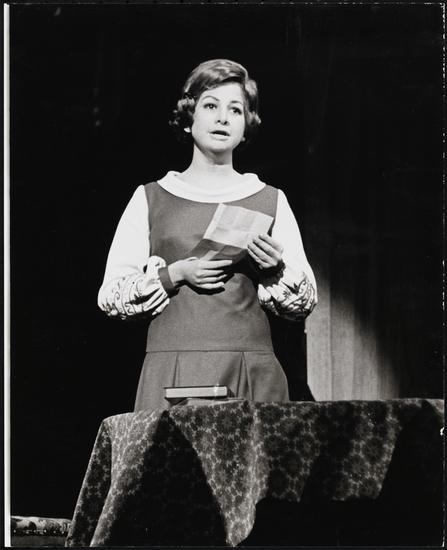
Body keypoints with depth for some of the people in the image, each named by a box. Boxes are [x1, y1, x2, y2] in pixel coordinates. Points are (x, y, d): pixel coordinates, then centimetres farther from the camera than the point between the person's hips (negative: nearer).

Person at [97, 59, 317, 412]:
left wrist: (275, 269, -6)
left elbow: (305, 302, 13)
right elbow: (111, 295, 7)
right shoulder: (152, 199, 12)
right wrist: (176, 274, -8)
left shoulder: (270, 201, 14)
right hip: (172, 369, -1)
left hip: (252, 369, 1)